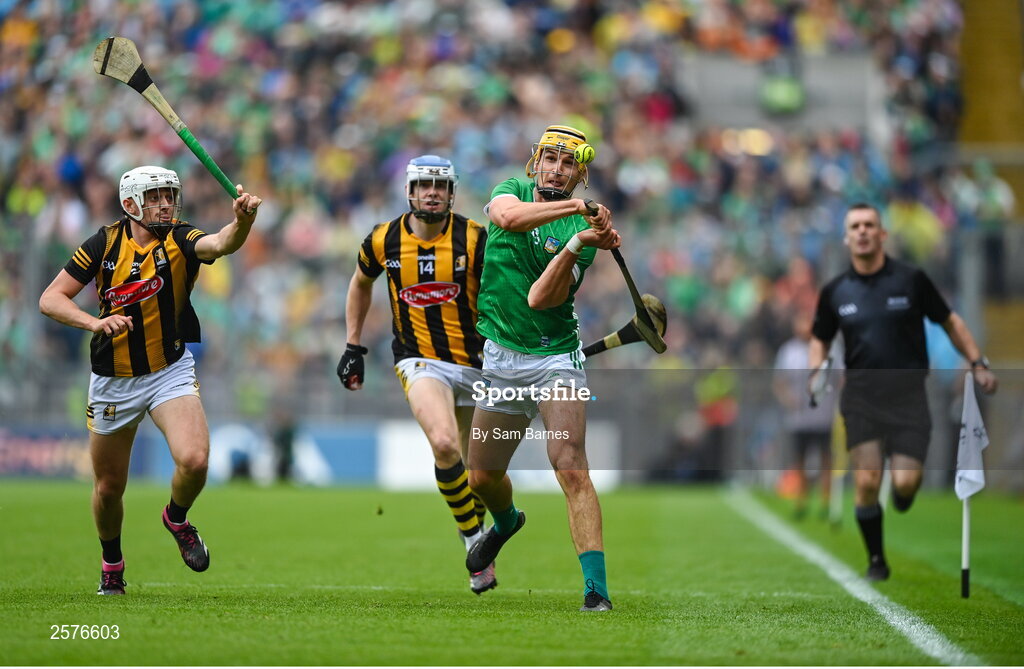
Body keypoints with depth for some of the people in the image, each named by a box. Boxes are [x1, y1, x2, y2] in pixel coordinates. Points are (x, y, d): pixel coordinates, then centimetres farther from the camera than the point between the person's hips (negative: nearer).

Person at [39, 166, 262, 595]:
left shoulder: (180, 240, -10)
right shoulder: (104, 244, -7)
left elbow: (221, 244, -33)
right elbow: (50, 299, -7)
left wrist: (241, 221, -55)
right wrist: (95, 322, -24)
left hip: (170, 372, -1)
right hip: (113, 381, 1)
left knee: (194, 460, -24)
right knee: (109, 487, 11)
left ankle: (177, 518, 9)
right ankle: (111, 564, 39)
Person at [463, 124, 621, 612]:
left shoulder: (582, 233, -5)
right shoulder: (511, 192, 2)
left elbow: (540, 298, -18)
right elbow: (509, 217, -26)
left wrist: (577, 245, -29)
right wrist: (579, 207, -35)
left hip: (555, 356, -3)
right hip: (499, 356, 3)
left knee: (572, 470, -19)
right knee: (483, 478, 14)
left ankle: (596, 587, -22)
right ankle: (506, 521, 50)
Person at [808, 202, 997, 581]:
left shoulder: (911, 280, -2)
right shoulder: (835, 291, 3)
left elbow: (949, 322, 8)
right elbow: (820, 339, 18)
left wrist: (978, 364, 0)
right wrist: (815, 374, -1)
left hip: (908, 393, -1)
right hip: (861, 396, 1)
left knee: (904, 483, -11)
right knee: (866, 482, -11)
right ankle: (876, 561, 8)